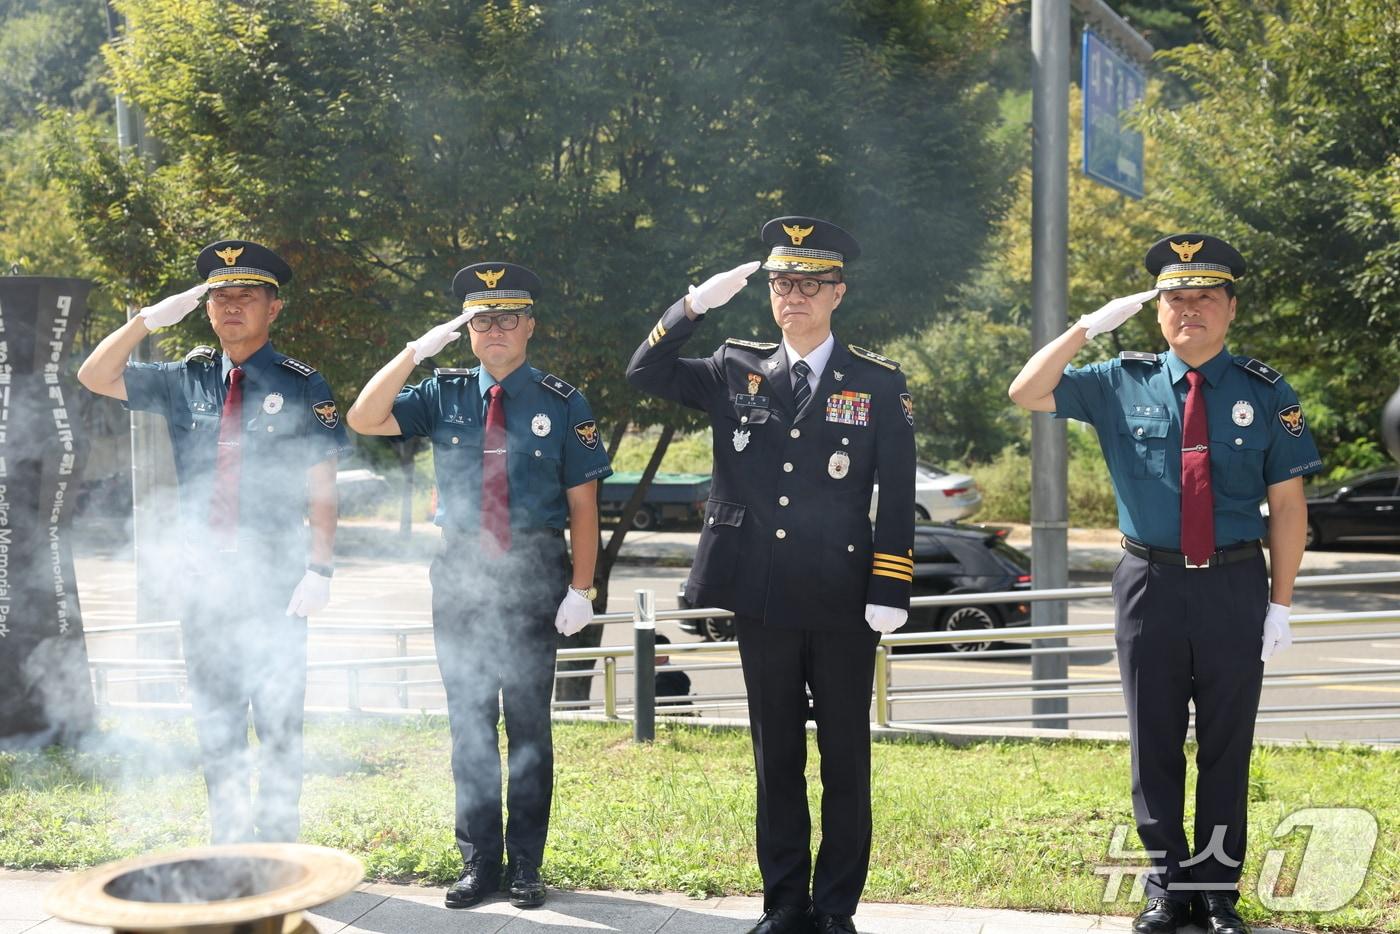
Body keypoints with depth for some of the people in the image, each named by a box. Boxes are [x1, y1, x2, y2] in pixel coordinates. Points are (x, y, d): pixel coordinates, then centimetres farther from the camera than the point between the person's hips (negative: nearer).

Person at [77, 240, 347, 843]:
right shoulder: (187, 380, 7)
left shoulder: (302, 387, -3)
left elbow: (322, 490, -6)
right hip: (201, 572, 4)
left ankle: (277, 842, 15)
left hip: (274, 575, -4)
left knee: (278, 718, 3)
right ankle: (227, 844, 23)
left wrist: (319, 571, -14)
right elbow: (94, 377, 4)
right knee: (215, 717, 11)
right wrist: (149, 319, -8)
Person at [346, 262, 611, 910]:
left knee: (528, 723, 5)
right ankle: (478, 861, 20)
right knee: (469, 722, 8)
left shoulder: (562, 404, -1)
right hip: (461, 574, 2)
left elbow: (582, 504, -3)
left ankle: (526, 866, 17)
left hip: (534, 575, -2)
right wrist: (416, 350, -13)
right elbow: (363, 420, -7)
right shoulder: (444, 396, 6)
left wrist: (581, 590, -9)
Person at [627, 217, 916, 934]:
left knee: (846, 759, 6)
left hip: (843, 604, -2)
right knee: (775, 758, 11)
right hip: (761, 600, 2)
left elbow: (897, 498, -2)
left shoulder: (879, 383, 1)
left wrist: (890, 593, -9)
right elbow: (644, 372, 1)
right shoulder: (737, 372, 8)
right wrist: (698, 303, -10)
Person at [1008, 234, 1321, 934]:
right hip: (1150, 585, 1)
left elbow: (1287, 503, 1)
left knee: (1227, 744, 9)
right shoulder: (1121, 384, 3)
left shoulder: (1265, 394, 1)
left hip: (1235, 587, 0)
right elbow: (1027, 394, -2)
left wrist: (1280, 604, -3)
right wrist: (1092, 325, -9)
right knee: (1154, 744, 8)